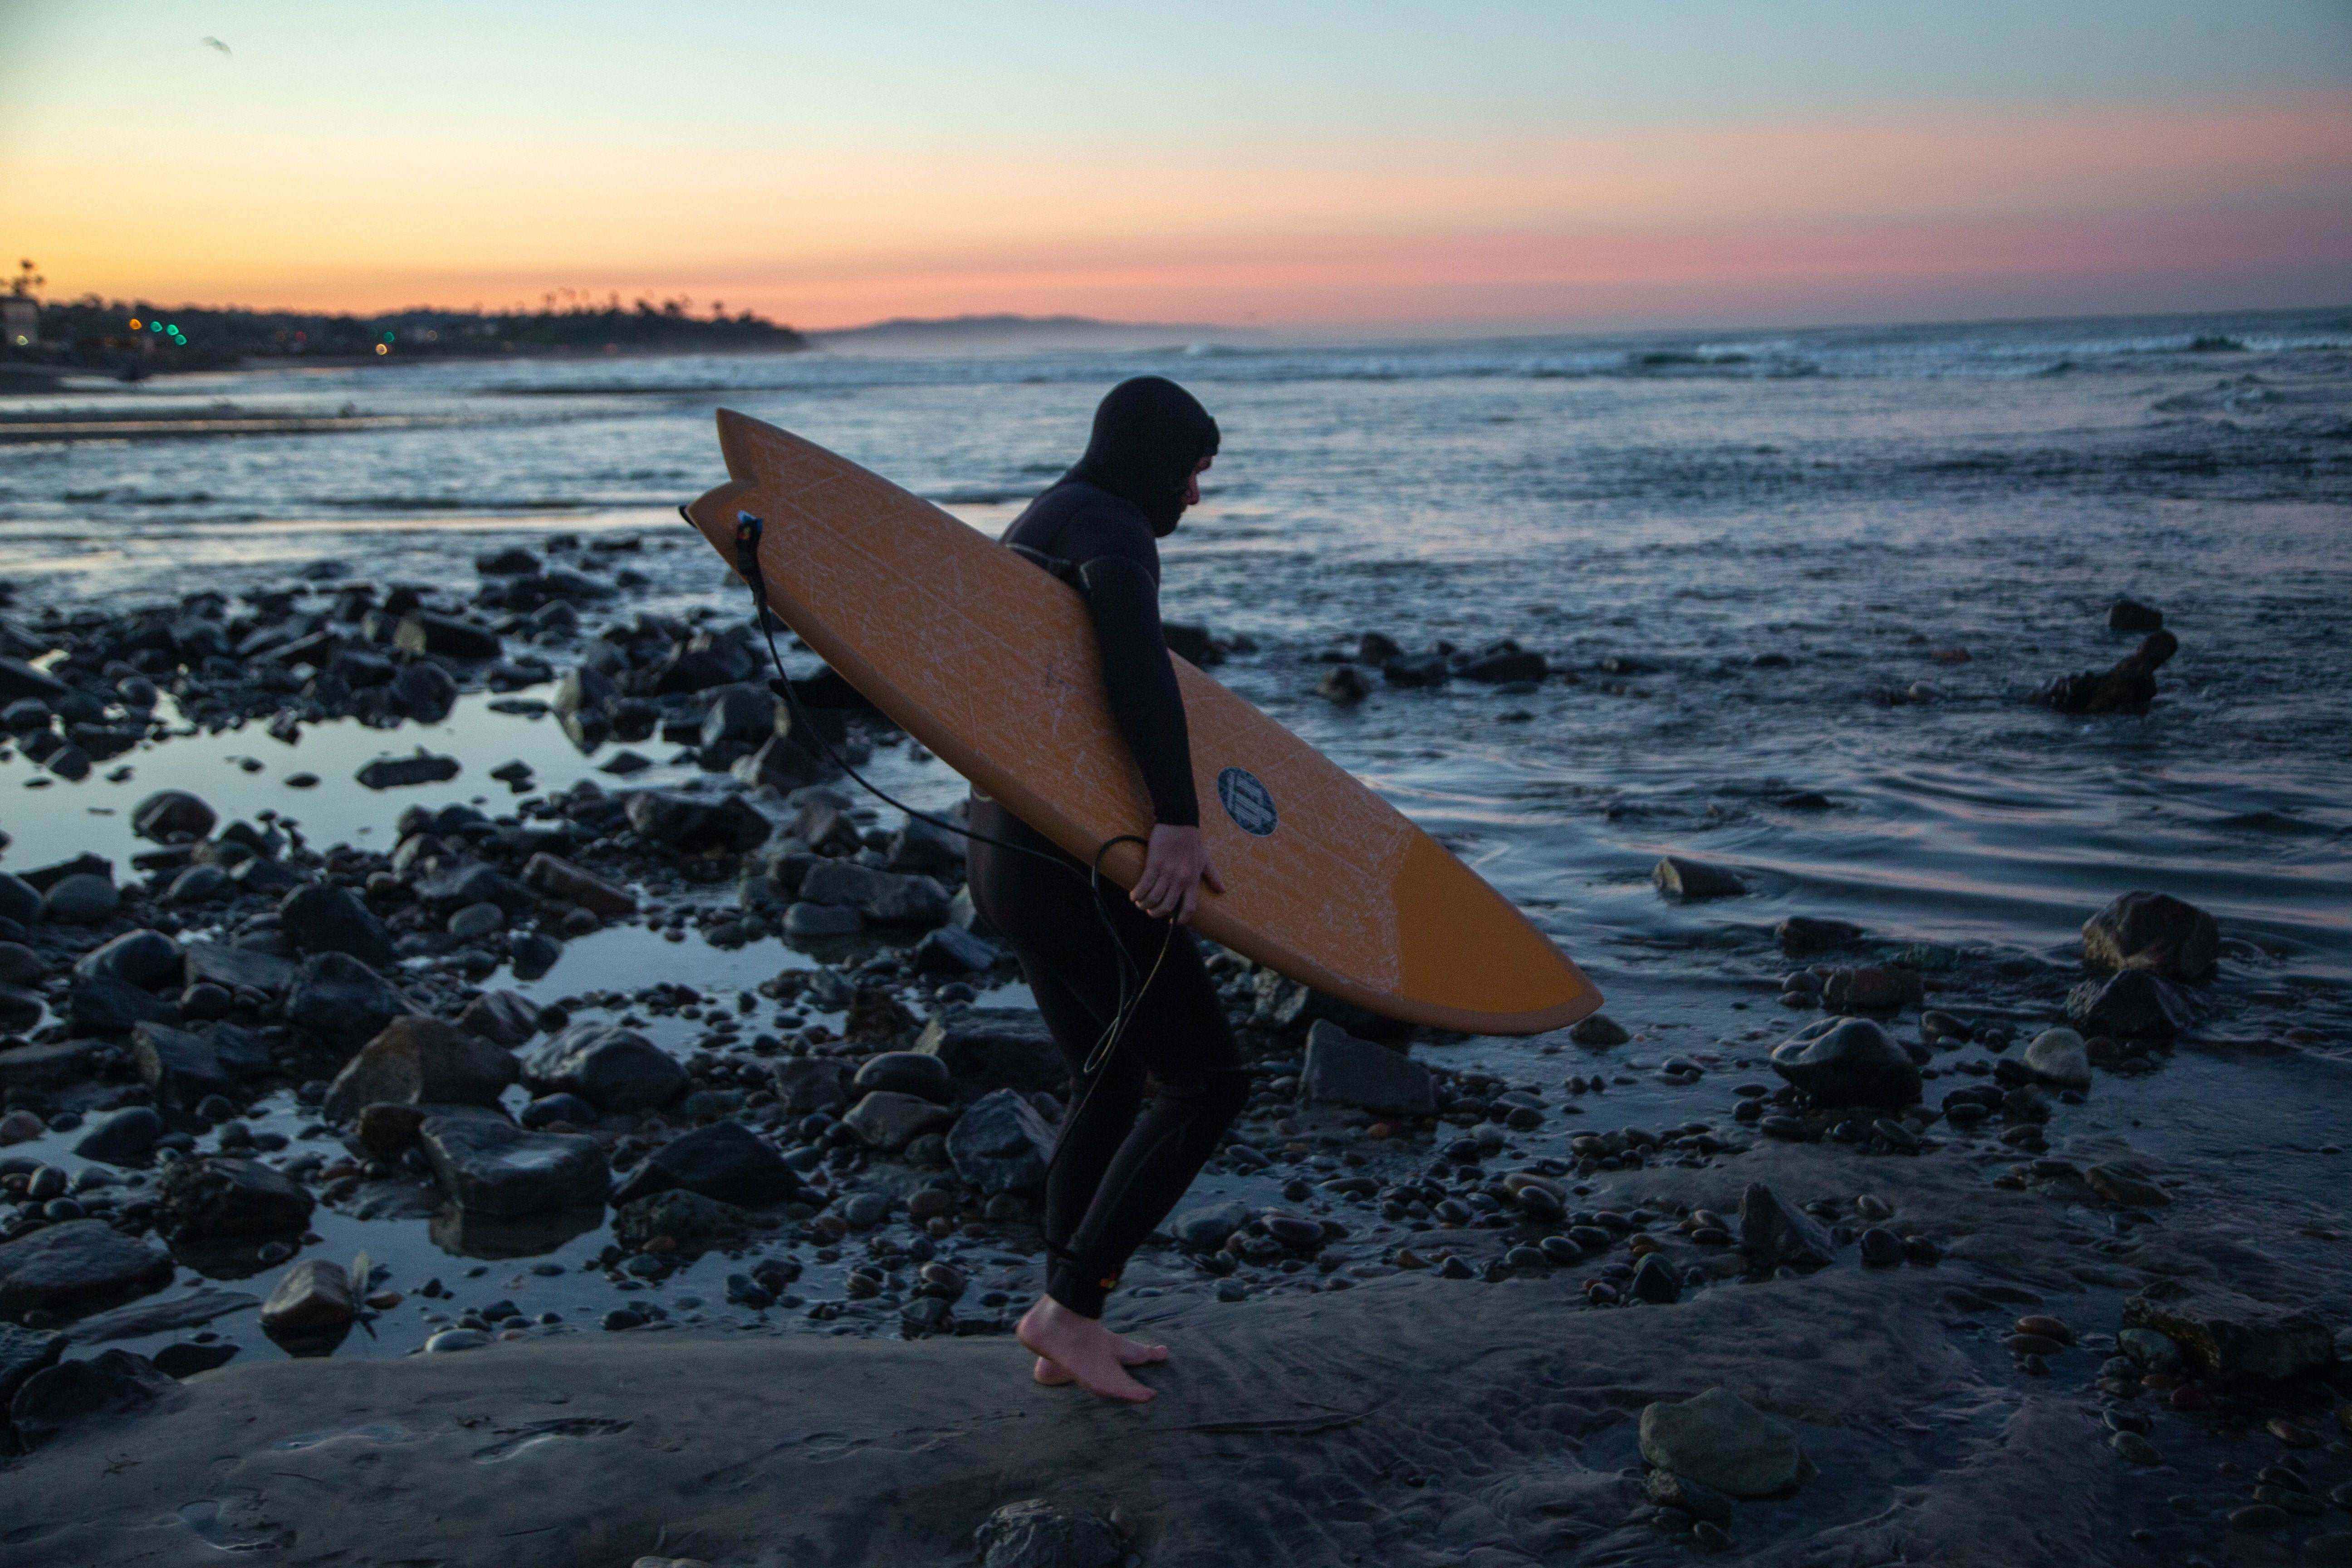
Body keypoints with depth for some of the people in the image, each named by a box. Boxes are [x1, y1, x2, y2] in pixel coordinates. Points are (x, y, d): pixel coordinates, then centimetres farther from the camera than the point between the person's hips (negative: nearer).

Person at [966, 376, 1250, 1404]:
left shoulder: (1037, 524, 21)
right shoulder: (1110, 530, -11)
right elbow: (1135, 659, -31)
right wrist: (1179, 817, -39)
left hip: (1011, 852, 10)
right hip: (1076, 858, -10)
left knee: (1109, 1086, 19)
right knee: (1208, 1080, -2)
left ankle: (1069, 1333, 24)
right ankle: (1069, 1304, -2)